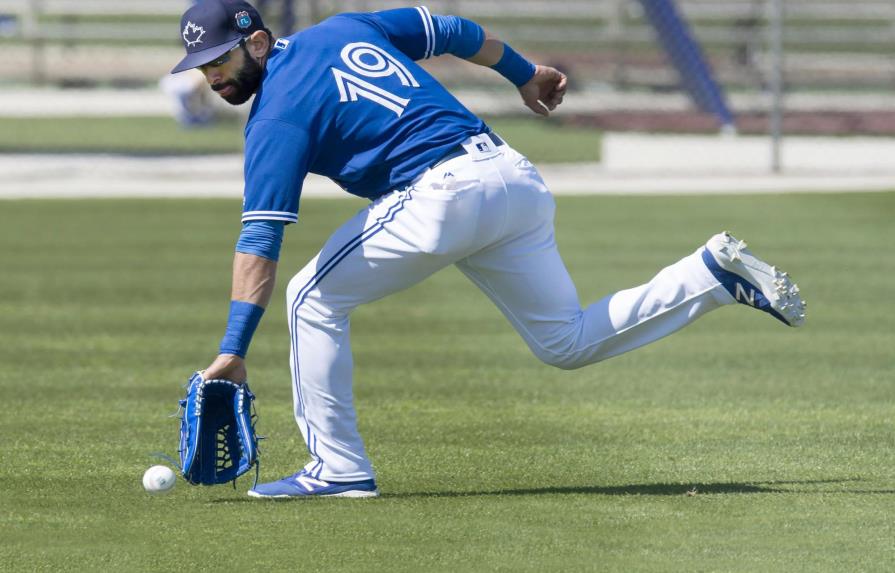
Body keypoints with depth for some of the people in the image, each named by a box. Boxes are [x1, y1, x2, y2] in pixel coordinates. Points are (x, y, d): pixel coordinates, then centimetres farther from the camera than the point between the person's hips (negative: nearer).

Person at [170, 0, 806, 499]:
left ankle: (338, 469, 0)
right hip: (515, 175, 8)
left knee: (315, 298, 3)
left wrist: (234, 349, -16)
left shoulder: (276, 114, -4)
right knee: (568, 341, 19)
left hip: (444, 194, -8)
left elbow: (261, 237, -12)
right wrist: (525, 73, 41)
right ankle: (717, 271, 8)